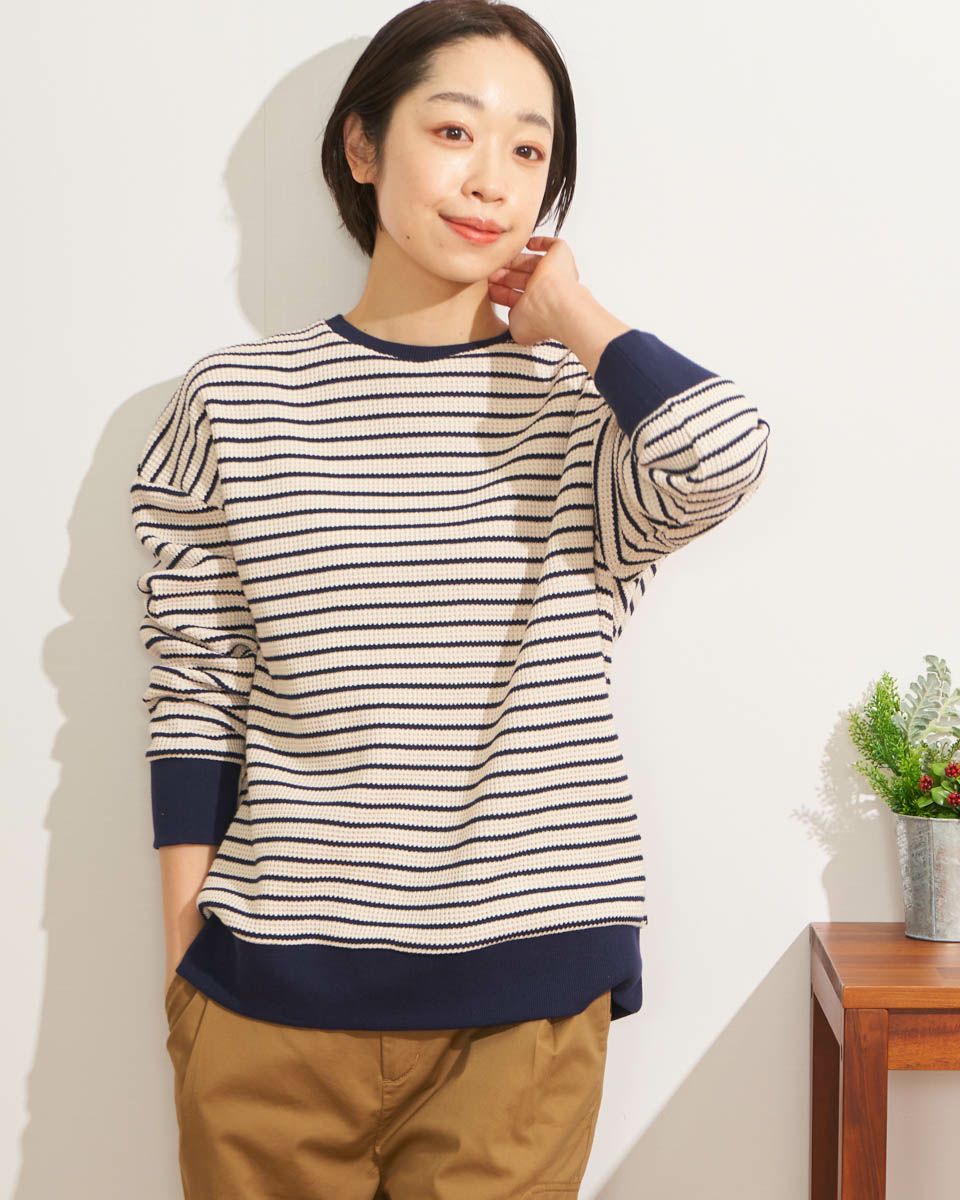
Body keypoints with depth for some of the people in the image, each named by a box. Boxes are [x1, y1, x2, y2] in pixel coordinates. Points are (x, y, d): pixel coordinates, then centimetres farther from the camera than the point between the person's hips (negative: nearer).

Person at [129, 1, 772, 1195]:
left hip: (523, 1002, 0)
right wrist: (184, 964, 3)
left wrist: (569, 313, -6)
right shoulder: (235, 401, 3)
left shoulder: (590, 404, 2)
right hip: (270, 995, 1)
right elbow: (193, 694, 5)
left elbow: (722, 453, -22)